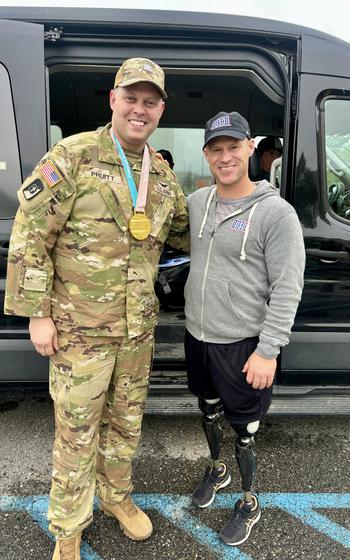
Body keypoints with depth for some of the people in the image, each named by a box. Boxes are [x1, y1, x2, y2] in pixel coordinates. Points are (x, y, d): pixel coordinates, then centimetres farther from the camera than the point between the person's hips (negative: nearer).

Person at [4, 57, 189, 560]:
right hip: (80, 327, -5)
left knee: (126, 421, 20)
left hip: (139, 328, 5)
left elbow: (183, 232, 22)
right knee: (77, 430, 9)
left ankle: (116, 496, 46)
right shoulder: (73, 156, -10)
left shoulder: (162, 174, 7)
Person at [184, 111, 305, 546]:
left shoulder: (276, 213, -16)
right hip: (197, 335, 6)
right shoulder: (196, 202, 1)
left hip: (242, 344, -5)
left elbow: (287, 289, -16)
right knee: (209, 411, 25)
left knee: (243, 430, 10)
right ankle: (216, 470, 52)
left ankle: (248, 504, 36)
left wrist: (268, 350, -17)